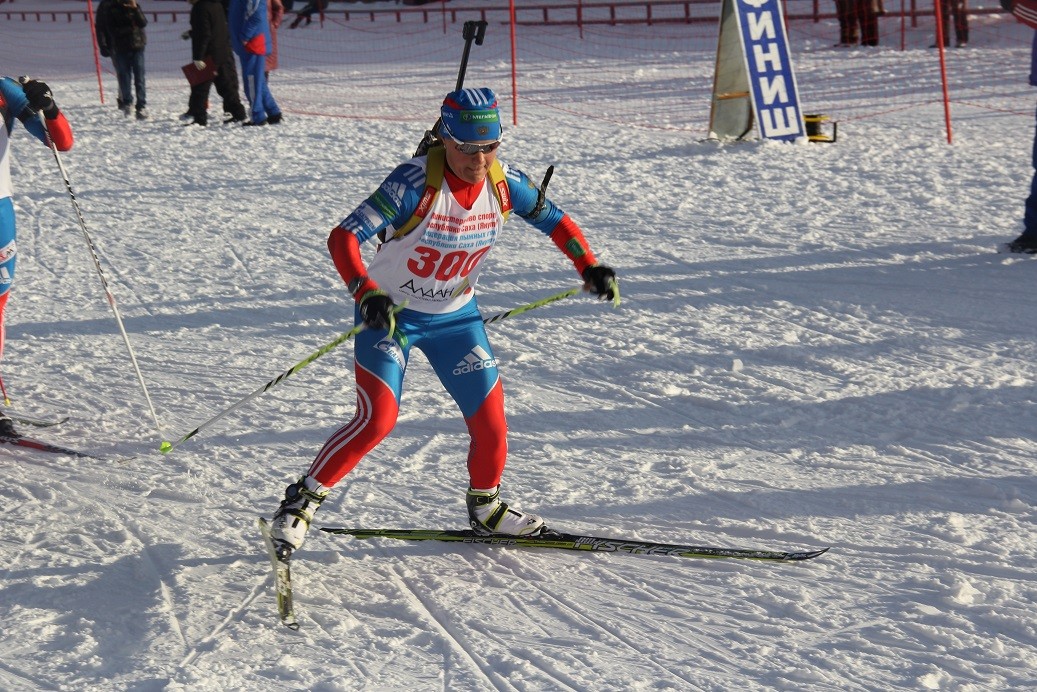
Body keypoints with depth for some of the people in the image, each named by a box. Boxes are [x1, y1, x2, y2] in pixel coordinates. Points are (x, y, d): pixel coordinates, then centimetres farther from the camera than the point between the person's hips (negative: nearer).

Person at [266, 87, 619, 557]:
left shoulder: (505, 184, -13)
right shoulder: (414, 183, -28)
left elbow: (555, 220, 5)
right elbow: (343, 237, -33)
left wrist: (589, 267, -10)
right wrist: (367, 293, -49)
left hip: (455, 317, 5)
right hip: (389, 313, -5)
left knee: (490, 422, 2)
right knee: (378, 419, -18)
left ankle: (485, 508, 30)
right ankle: (301, 500, 0)